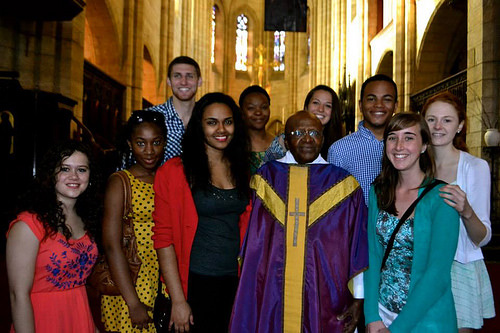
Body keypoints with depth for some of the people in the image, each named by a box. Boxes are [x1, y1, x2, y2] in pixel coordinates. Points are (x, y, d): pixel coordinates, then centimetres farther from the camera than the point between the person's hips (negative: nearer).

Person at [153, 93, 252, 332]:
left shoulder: (241, 171, 7)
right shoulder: (175, 171, -8)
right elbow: (163, 237, -10)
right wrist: (178, 300, -13)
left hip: (235, 283, 5)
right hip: (194, 282, -4)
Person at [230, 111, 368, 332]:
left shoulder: (343, 183, 0)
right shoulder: (267, 177, 2)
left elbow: (356, 246, 0)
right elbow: (254, 243, 5)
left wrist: (358, 298, -2)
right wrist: (249, 297, 3)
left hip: (326, 299, 0)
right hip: (271, 296, 1)